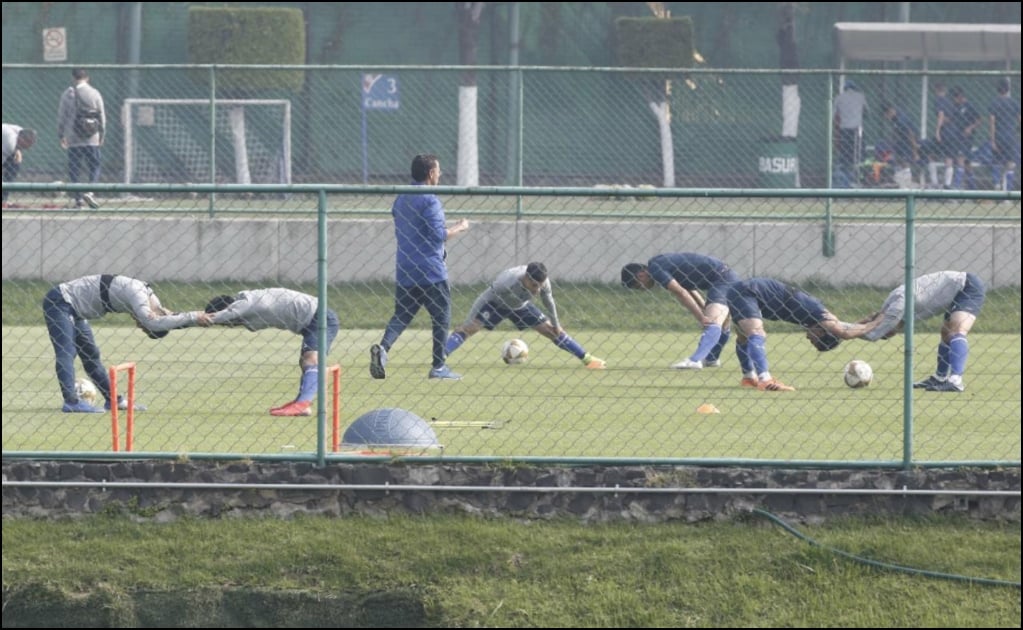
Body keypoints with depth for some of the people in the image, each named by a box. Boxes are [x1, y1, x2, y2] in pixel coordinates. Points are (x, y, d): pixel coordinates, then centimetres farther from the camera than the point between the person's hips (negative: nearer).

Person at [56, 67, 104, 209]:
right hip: (92, 139, 0)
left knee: (74, 169, 6)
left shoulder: (67, 94, -1)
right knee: (94, 166, 6)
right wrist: (101, 135, 14)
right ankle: (90, 191, -17)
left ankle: (78, 199, 1)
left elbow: (61, 116, 2)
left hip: (73, 139, 1)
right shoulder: (95, 94, -1)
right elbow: (102, 117, 3)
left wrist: (61, 135, 13)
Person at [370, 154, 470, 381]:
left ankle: (383, 347, -19)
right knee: (441, 317, 5)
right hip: (431, 272, -7)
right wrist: (459, 228, 0)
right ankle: (438, 366, 6)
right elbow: (438, 235, -17)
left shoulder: (400, 200, 14)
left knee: (401, 315, 7)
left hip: (404, 272, 7)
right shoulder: (429, 200, -12)